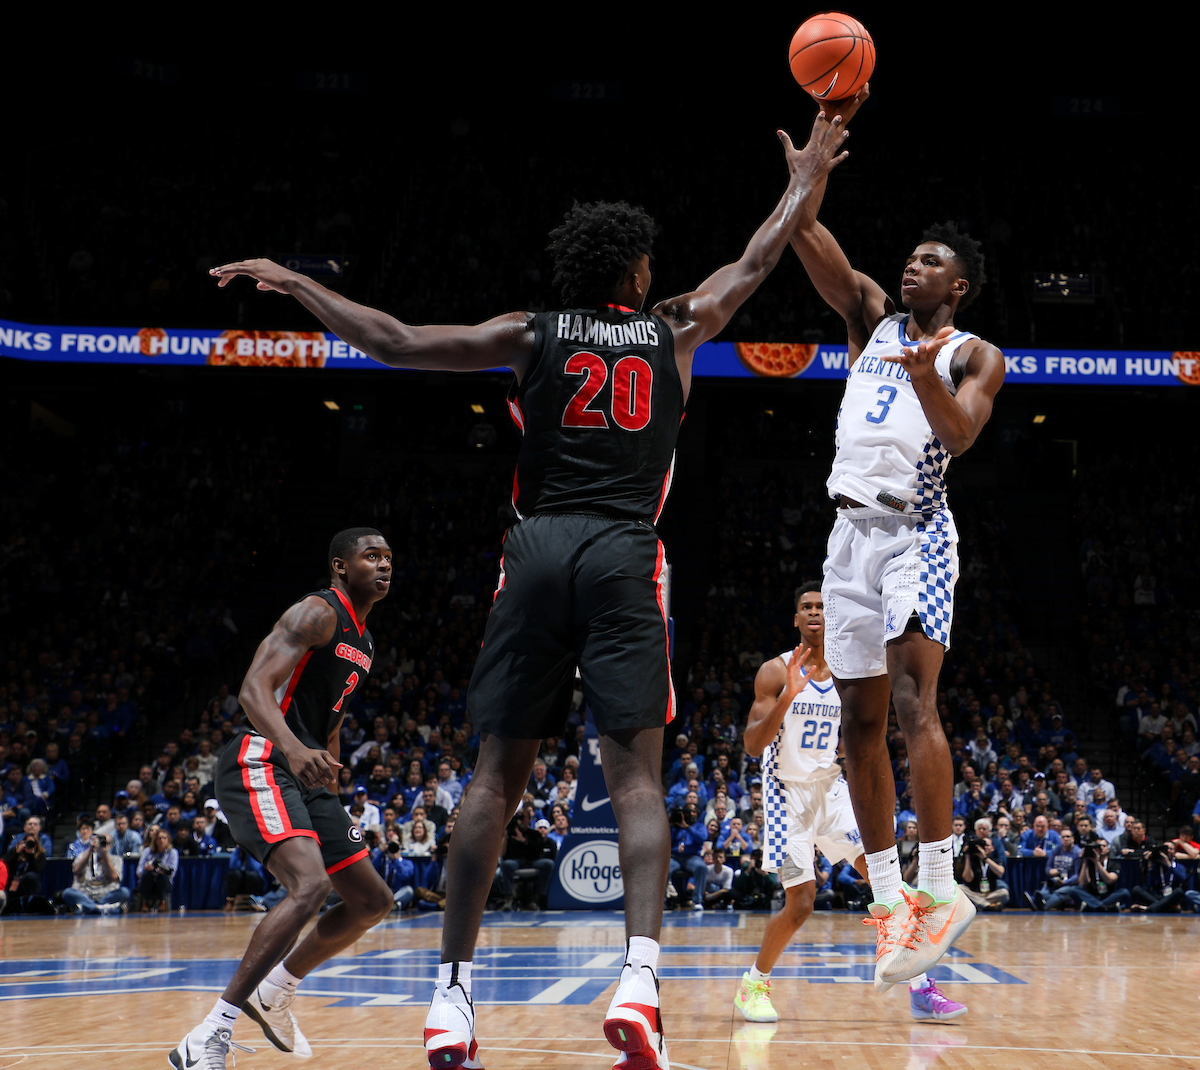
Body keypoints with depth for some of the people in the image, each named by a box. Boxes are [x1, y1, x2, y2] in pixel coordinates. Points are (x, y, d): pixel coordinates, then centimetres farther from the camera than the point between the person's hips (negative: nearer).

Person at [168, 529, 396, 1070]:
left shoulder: (362, 640, 20)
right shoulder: (317, 613, -10)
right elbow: (254, 688, -23)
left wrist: (331, 801, 27)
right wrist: (294, 749, -40)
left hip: (306, 775, 10)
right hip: (259, 764, -10)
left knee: (373, 901, 11)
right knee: (310, 887, -30)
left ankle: (273, 992, 27)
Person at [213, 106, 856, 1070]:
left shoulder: (530, 336, 10)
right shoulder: (674, 330, 13)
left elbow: (397, 343, 3)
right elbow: (756, 263, 28)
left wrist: (296, 284, 15)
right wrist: (806, 179, 44)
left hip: (538, 552, 1)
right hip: (626, 557, -1)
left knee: (499, 773, 5)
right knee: (636, 775, -4)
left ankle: (454, 991, 4)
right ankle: (640, 979, -21)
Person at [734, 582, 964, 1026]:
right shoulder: (775, 672, -10)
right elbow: (752, 745, -18)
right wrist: (788, 696, -30)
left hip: (831, 787, 5)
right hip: (788, 793, -4)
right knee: (800, 903, -10)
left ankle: (921, 989, -6)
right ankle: (753, 984, 14)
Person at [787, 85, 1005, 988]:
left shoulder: (975, 355, 5)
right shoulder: (873, 316, 17)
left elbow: (961, 432, -14)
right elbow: (810, 241, 6)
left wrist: (928, 375, -32)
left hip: (917, 530, -5)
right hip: (853, 529, 6)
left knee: (912, 695, -21)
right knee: (861, 718, 4)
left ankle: (941, 884, -20)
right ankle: (890, 896, 11)